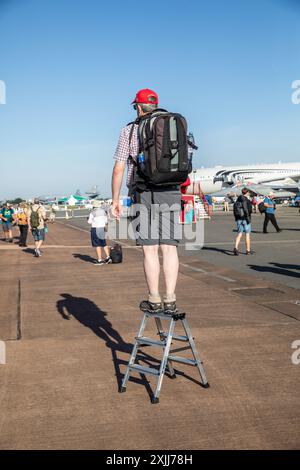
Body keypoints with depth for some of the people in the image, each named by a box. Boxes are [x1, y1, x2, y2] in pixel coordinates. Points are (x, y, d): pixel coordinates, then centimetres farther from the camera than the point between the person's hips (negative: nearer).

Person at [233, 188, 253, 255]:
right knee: (247, 234, 5)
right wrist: (248, 218, -19)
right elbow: (245, 209, -21)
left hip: (239, 219, 6)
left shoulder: (237, 200, 9)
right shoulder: (245, 200, -12)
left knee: (239, 234, 6)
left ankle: (236, 248, -13)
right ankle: (248, 250, 12)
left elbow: (235, 210, 11)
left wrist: (236, 219, 18)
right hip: (245, 219, -6)